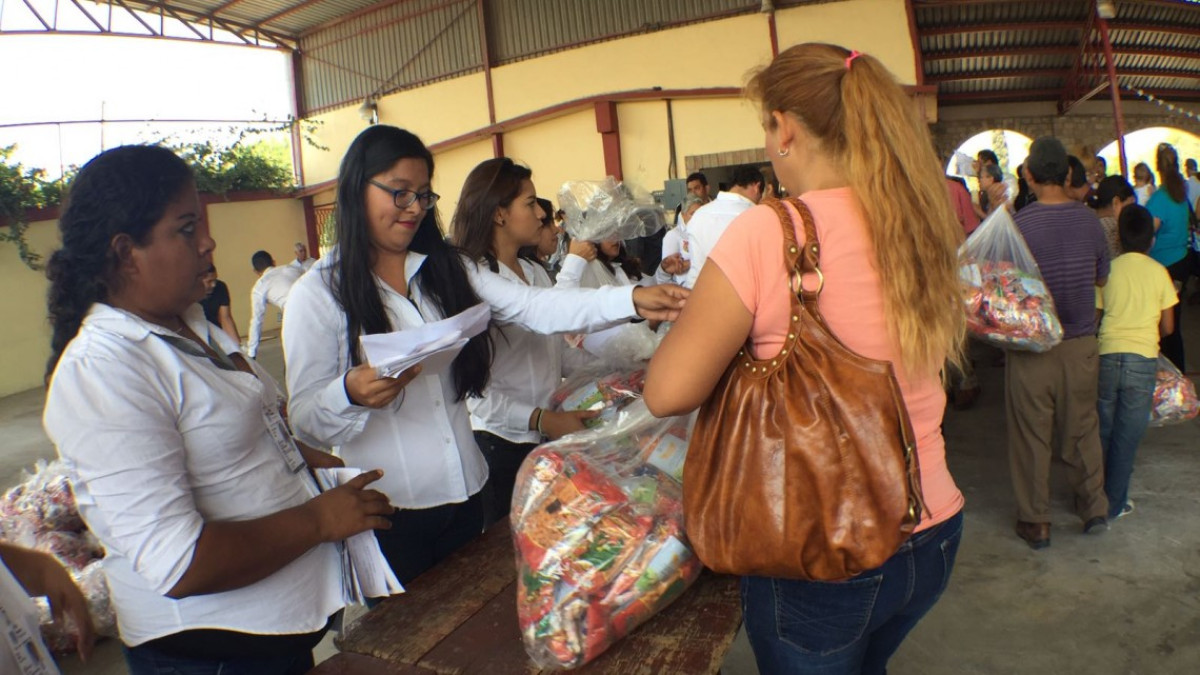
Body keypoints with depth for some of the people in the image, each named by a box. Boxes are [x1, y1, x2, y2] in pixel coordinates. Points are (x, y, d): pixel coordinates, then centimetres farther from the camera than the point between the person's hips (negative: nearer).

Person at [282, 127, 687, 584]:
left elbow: (535, 308, -8)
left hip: (464, 493, 4)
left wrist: (631, 301, -21)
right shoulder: (318, 294, -7)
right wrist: (350, 393, -32)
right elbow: (305, 420, -10)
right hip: (383, 511, -4)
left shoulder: (446, 269, 4)